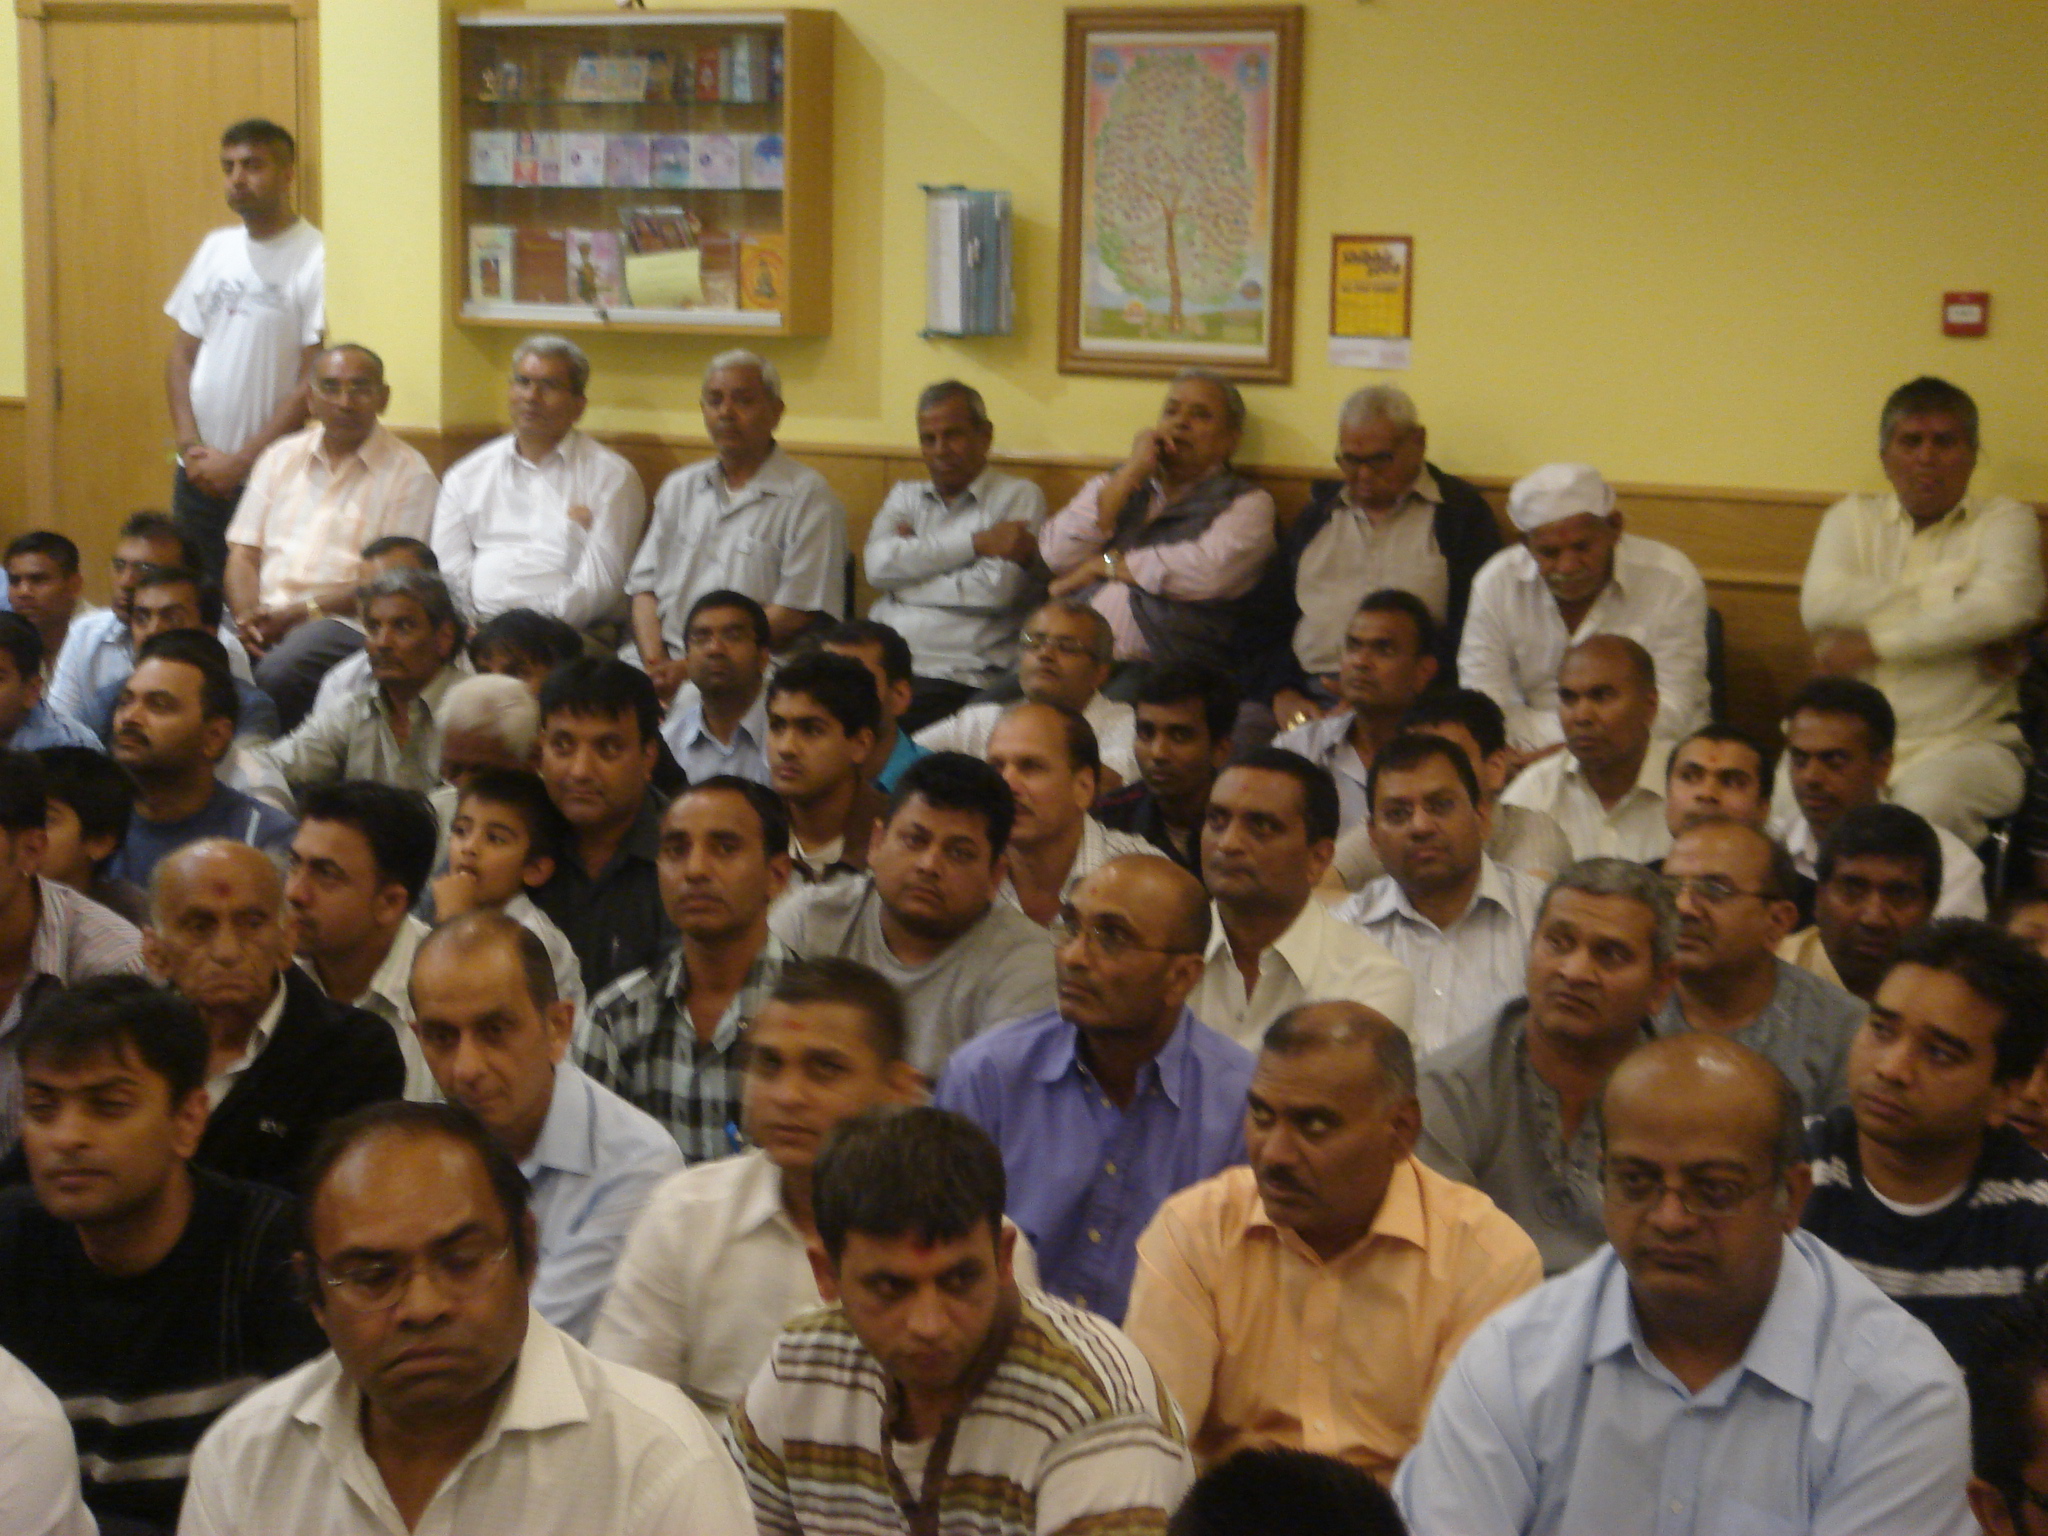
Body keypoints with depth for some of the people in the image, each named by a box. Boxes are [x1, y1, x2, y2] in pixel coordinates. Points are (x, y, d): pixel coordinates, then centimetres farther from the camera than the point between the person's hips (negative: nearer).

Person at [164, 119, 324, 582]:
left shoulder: (316, 259, -9)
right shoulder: (215, 249, 11)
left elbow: (315, 383, -12)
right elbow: (182, 355, 13)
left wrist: (240, 461, -11)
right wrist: (191, 447, -1)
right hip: (199, 475, 6)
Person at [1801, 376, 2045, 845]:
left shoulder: (2004, 519, 9)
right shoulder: (1852, 517, 17)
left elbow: (2005, 608, -12)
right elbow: (1820, 605, -3)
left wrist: (1872, 644, -11)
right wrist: (1948, 599, -6)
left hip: (1966, 744, -2)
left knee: (1929, 801, -35)